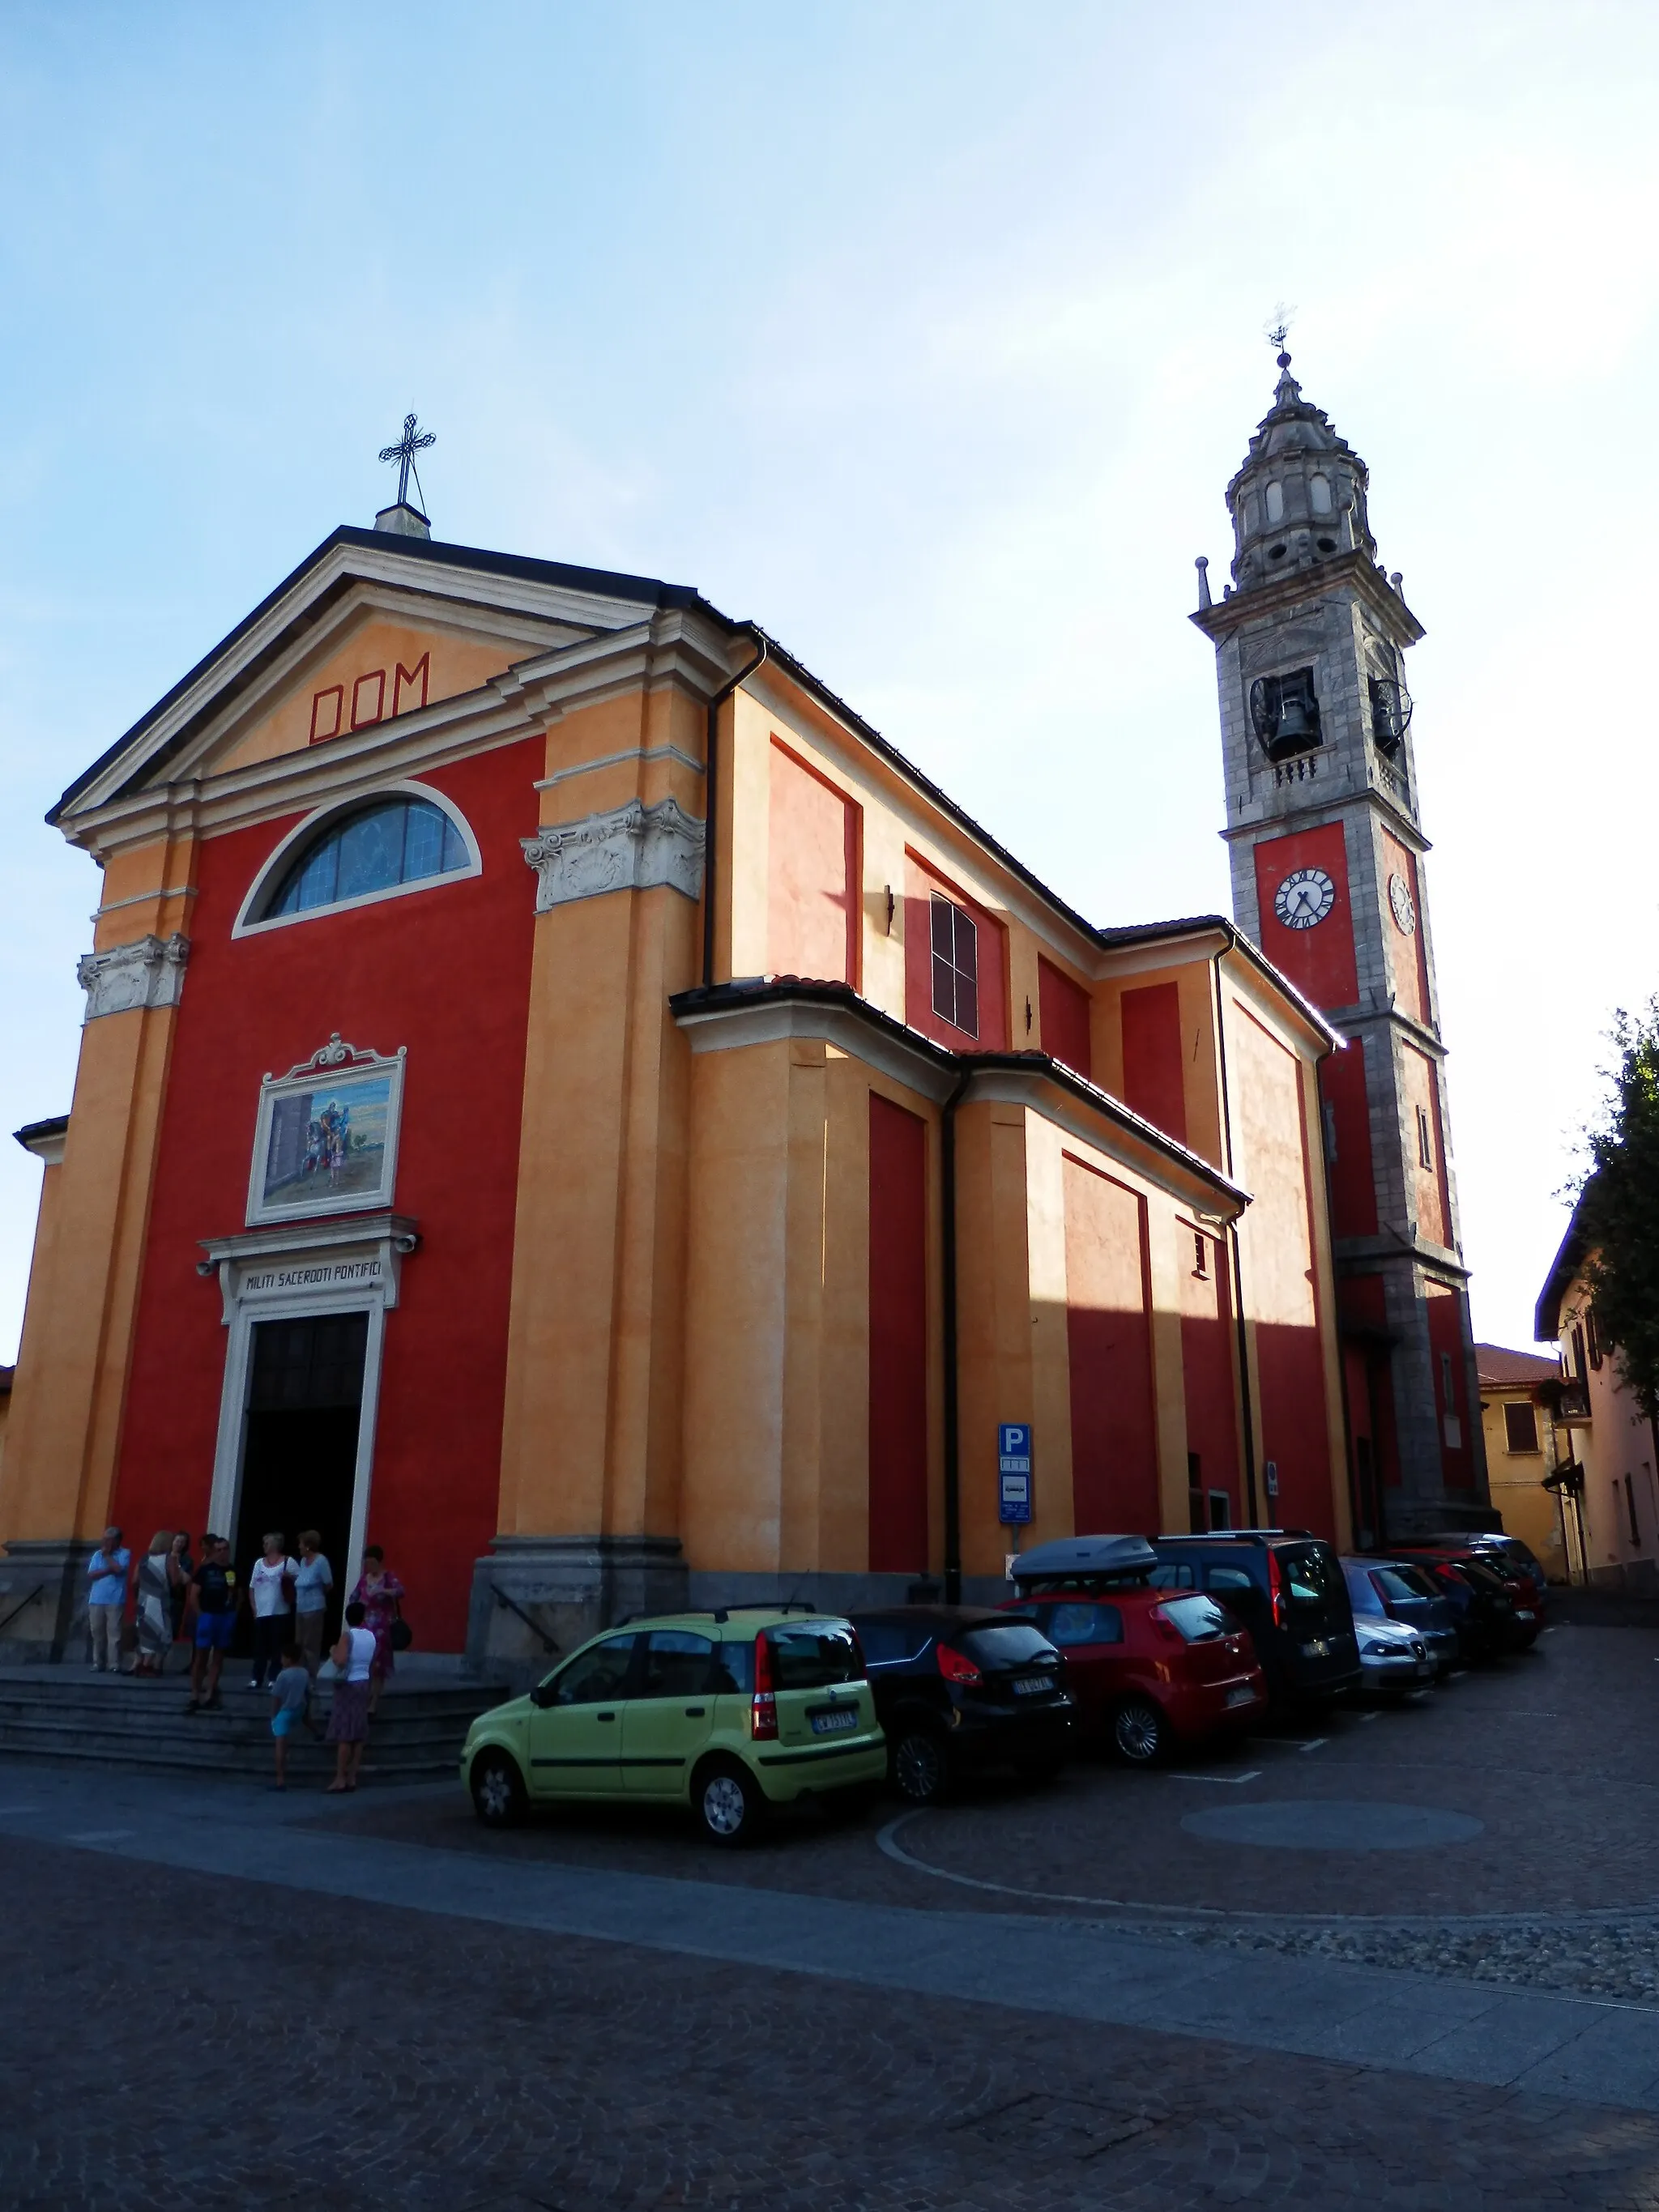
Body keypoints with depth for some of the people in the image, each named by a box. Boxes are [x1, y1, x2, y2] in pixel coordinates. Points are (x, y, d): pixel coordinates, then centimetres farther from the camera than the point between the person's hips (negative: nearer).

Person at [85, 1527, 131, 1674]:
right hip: (96, 1600, 4)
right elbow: (91, 1575, 3)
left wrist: (107, 1555, -5)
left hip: (115, 1601, -4)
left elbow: (119, 1569, -15)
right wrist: (108, 1570, -10)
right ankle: (98, 1663, 12)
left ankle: (114, 1664, -6)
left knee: (114, 1633, -6)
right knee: (97, 1633, 5)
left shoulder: (124, 1553, 1)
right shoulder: (97, 1554, 13)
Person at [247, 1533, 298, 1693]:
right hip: (261, 1613, 4)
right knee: (260, 1647, 8)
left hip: (279, 1612, -4)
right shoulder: (259, 1563, 11)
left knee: (277, 1647, 0)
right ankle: (257, 1679, 14)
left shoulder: (289, 1562, -4)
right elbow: (252, 1587, 14)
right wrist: (254, 1607, 6)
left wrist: (290, 1577, -21)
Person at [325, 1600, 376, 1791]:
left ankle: (340, 1779, -3)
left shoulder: (347, 1635, -13)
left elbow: (340, 1661, -24)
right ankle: (352, 1778, 9)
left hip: (348, 1685, -6)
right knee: (359, 1734, 6)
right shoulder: (371, 1636, 6)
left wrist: (332, 1652, -7)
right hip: (364, 1684, 6)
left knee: (345, 1734, -4)